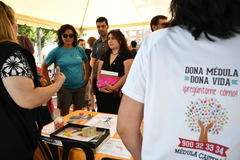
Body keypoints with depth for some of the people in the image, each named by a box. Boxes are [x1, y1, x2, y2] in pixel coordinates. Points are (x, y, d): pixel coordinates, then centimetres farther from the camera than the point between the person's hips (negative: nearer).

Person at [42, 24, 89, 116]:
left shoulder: (79, 49, 2)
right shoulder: (56, 51, -6)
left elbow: (86, 62, 18)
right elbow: (44, 66, 1)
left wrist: (86, 76, 11)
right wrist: (49, 83, -4)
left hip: (80, 86, 3)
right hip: (64, 87, -3)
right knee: (64, 115, 8)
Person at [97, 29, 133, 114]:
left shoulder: (127, 54, -5)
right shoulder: (105, 55, 13)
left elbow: (127, 75, -15)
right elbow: (99, 72, 11)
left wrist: (113, 87, -19)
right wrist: (100, 86, -5)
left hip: (119, 94, -5)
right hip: (105, 94, 6)